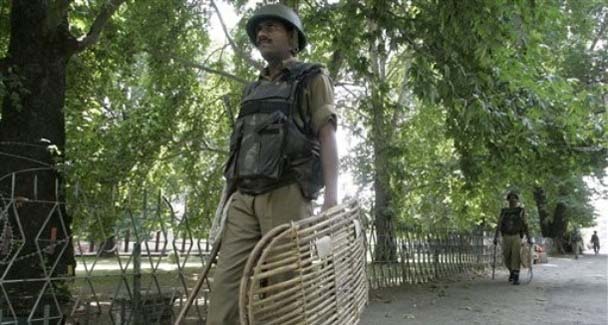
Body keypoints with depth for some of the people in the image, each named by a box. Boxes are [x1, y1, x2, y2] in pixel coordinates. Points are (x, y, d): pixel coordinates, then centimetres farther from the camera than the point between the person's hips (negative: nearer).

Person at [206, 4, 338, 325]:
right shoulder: (253, 91, 27)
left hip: (286, 195, -5)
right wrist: (226, 201, 16)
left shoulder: (312, 78, 8)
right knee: (226, 283, -6)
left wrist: (332, 197, -17)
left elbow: (327, 137, -4)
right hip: (245, 199, 6)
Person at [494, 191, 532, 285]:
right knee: (507, 258, 5)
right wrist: (495, 237, -9)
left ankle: (516, 278, -13)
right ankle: (512, 272, 32)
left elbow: (526, 226, 0)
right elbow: (499, 225, 1)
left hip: (517, 237, -2)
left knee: (516, 256, -14)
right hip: (506, 237, 2)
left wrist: (529, 238, -8)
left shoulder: (521, 211, 3)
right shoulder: (503, 211, 8)